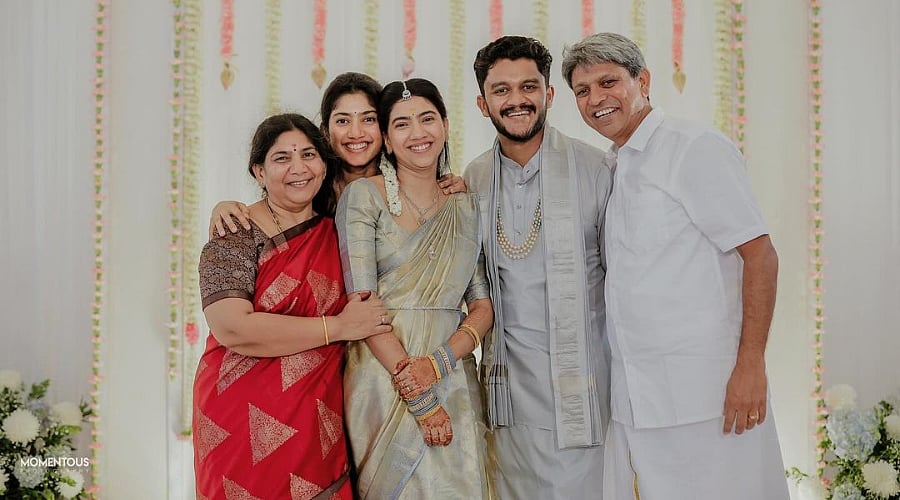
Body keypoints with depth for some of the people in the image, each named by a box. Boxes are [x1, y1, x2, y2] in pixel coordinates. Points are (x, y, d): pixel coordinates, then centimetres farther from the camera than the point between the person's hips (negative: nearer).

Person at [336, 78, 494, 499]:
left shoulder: (466, 207, 10)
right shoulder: (364, 195, -3)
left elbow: (484, 306, 6)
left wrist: (437, 362, -13)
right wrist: (419, 398, -15)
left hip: (454, 381, 4)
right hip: (384, 380, -3)